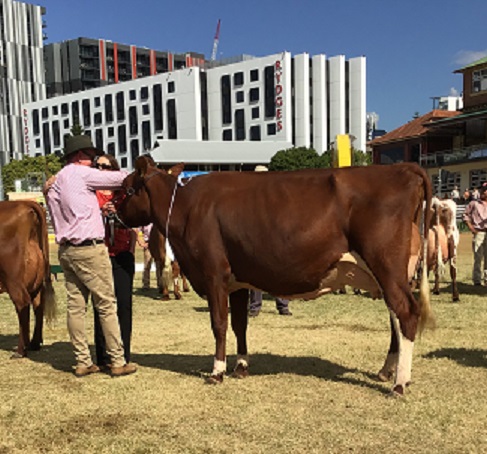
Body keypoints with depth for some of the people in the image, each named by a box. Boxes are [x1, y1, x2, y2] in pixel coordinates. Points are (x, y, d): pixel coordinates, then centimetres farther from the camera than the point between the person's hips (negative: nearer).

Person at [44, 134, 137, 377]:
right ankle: (118, 362, 5)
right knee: (107, 305, -1)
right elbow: (120, 178, -7)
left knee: (76, 307, 9)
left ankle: (83, 362, 15)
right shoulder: (80, 173, -8)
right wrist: (124, 173, 17)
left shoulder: (52, 185, 18)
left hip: (65, 251, 8)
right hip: (89, 249, -8)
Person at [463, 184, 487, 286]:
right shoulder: (474, 203, 6)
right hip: (478, 233, -1)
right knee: (478, 257, 0)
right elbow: (466, 215, 9)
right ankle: (477, 280, 6)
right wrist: (471, 228, -1)